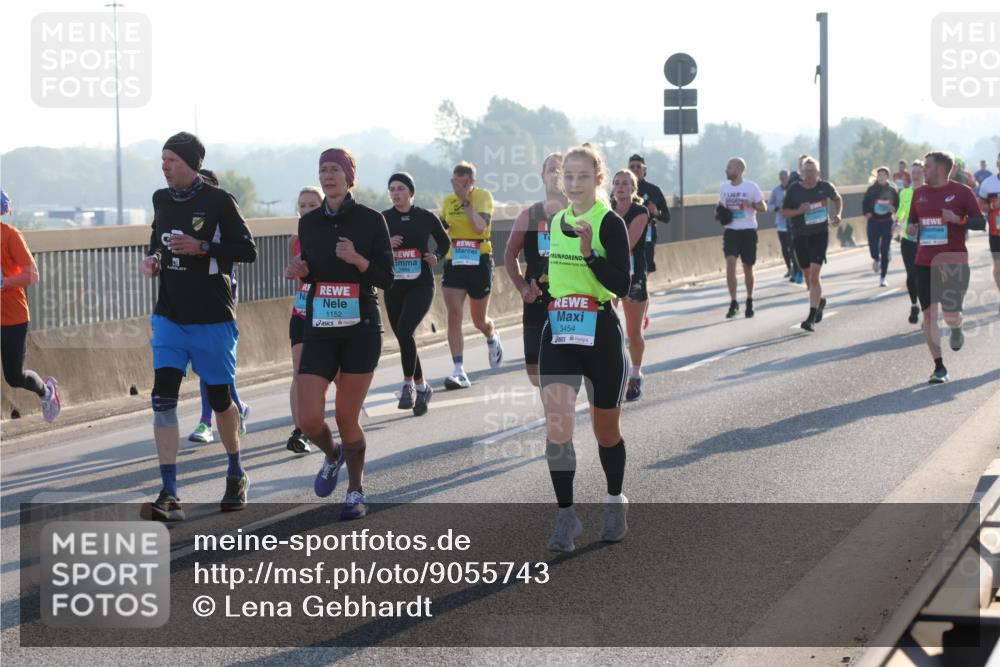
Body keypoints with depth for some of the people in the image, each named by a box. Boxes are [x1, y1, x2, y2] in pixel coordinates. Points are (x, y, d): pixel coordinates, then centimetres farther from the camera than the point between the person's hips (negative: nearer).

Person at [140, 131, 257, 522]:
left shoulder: (218, 201, -9)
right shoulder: (162, 200, 8)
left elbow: (248, 250, -9)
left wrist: (202, 248, -21)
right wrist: (153, 258, 4)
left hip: (212, 318, -4)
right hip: (169, 316, 4)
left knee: (220, 399, 8)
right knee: (163, 397, -11)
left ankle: (237, 475, 34)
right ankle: (169, 496, -13)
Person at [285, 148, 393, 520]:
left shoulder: (371, 220, -4)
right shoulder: (309, 223, 7)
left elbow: (386, 279, -3)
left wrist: (357, 259, -19)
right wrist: (300, 272, -4)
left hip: (361, 330, -3)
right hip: (319, 331, 3)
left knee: (347, 417, 0)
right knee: (309, 420, -7)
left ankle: (356, 491, 20)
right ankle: (332, 456, 27)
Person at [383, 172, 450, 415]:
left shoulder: (426, 217, -1)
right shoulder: (383, 219, 2)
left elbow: (445, 242, 14)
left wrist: (436, 256, -5)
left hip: (420, 285, -3)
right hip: (393, 287, 3)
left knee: (404, 331, -23)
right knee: (403, 338, 8)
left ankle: (408, 384, -10)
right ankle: (421, 387, 27)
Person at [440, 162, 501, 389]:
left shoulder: (483, 196, -6)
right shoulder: (447, 201, 7)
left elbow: (480, 227, -22)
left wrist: (465, 200, -21)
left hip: (479, 261, -3)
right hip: (454, 262, 3)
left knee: (479, 321, 9)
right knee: (454, 315, -13)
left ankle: (493, 339, 47)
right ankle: (459, 372, -15)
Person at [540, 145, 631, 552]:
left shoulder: (609, 222, -9)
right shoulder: (556, 222, 9)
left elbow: (622, 285, -18)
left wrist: (590, 253, -29)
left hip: (600, 335, -4)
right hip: (558, 335, 4)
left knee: (606, 430, 12)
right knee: (557, 425, -14)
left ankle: (615, 503, 35)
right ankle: (566, 517, -7)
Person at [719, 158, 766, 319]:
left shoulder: (751, 187, -6)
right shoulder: (724, 187, 5)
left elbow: (763, 208, -1)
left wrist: (751, 205, -21)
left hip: (748, 231, -2)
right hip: (731, 231, 2)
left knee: (748, 268, 8)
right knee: (730, 263, -15)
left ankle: (749, 302, 26)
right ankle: (733, 303, -13)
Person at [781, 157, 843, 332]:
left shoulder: (825, 186, -1)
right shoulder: (794, 189, -4)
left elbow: (837, 199, 19)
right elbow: (784, 211, 1)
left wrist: (838, 214, 3)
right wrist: (799, 211, -17)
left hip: (820, 234, -2)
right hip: (800, 236, 2)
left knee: (814, 274, -15)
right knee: (808, 275, 14)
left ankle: (812, 317, -15)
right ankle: (819, 301, 45)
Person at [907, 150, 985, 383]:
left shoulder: (962, 191, -3)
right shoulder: (919, 193, 10)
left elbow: (980, 222, -2)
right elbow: (912, 219, 20)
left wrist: (959, 219, -19)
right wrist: (912, 227, -3)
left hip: (954, 262, -4)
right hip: (925, 263, 4)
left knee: (951, 316, -8)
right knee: (929, 314, -3)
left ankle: (957, 329, 31)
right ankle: (939, 368, 5)